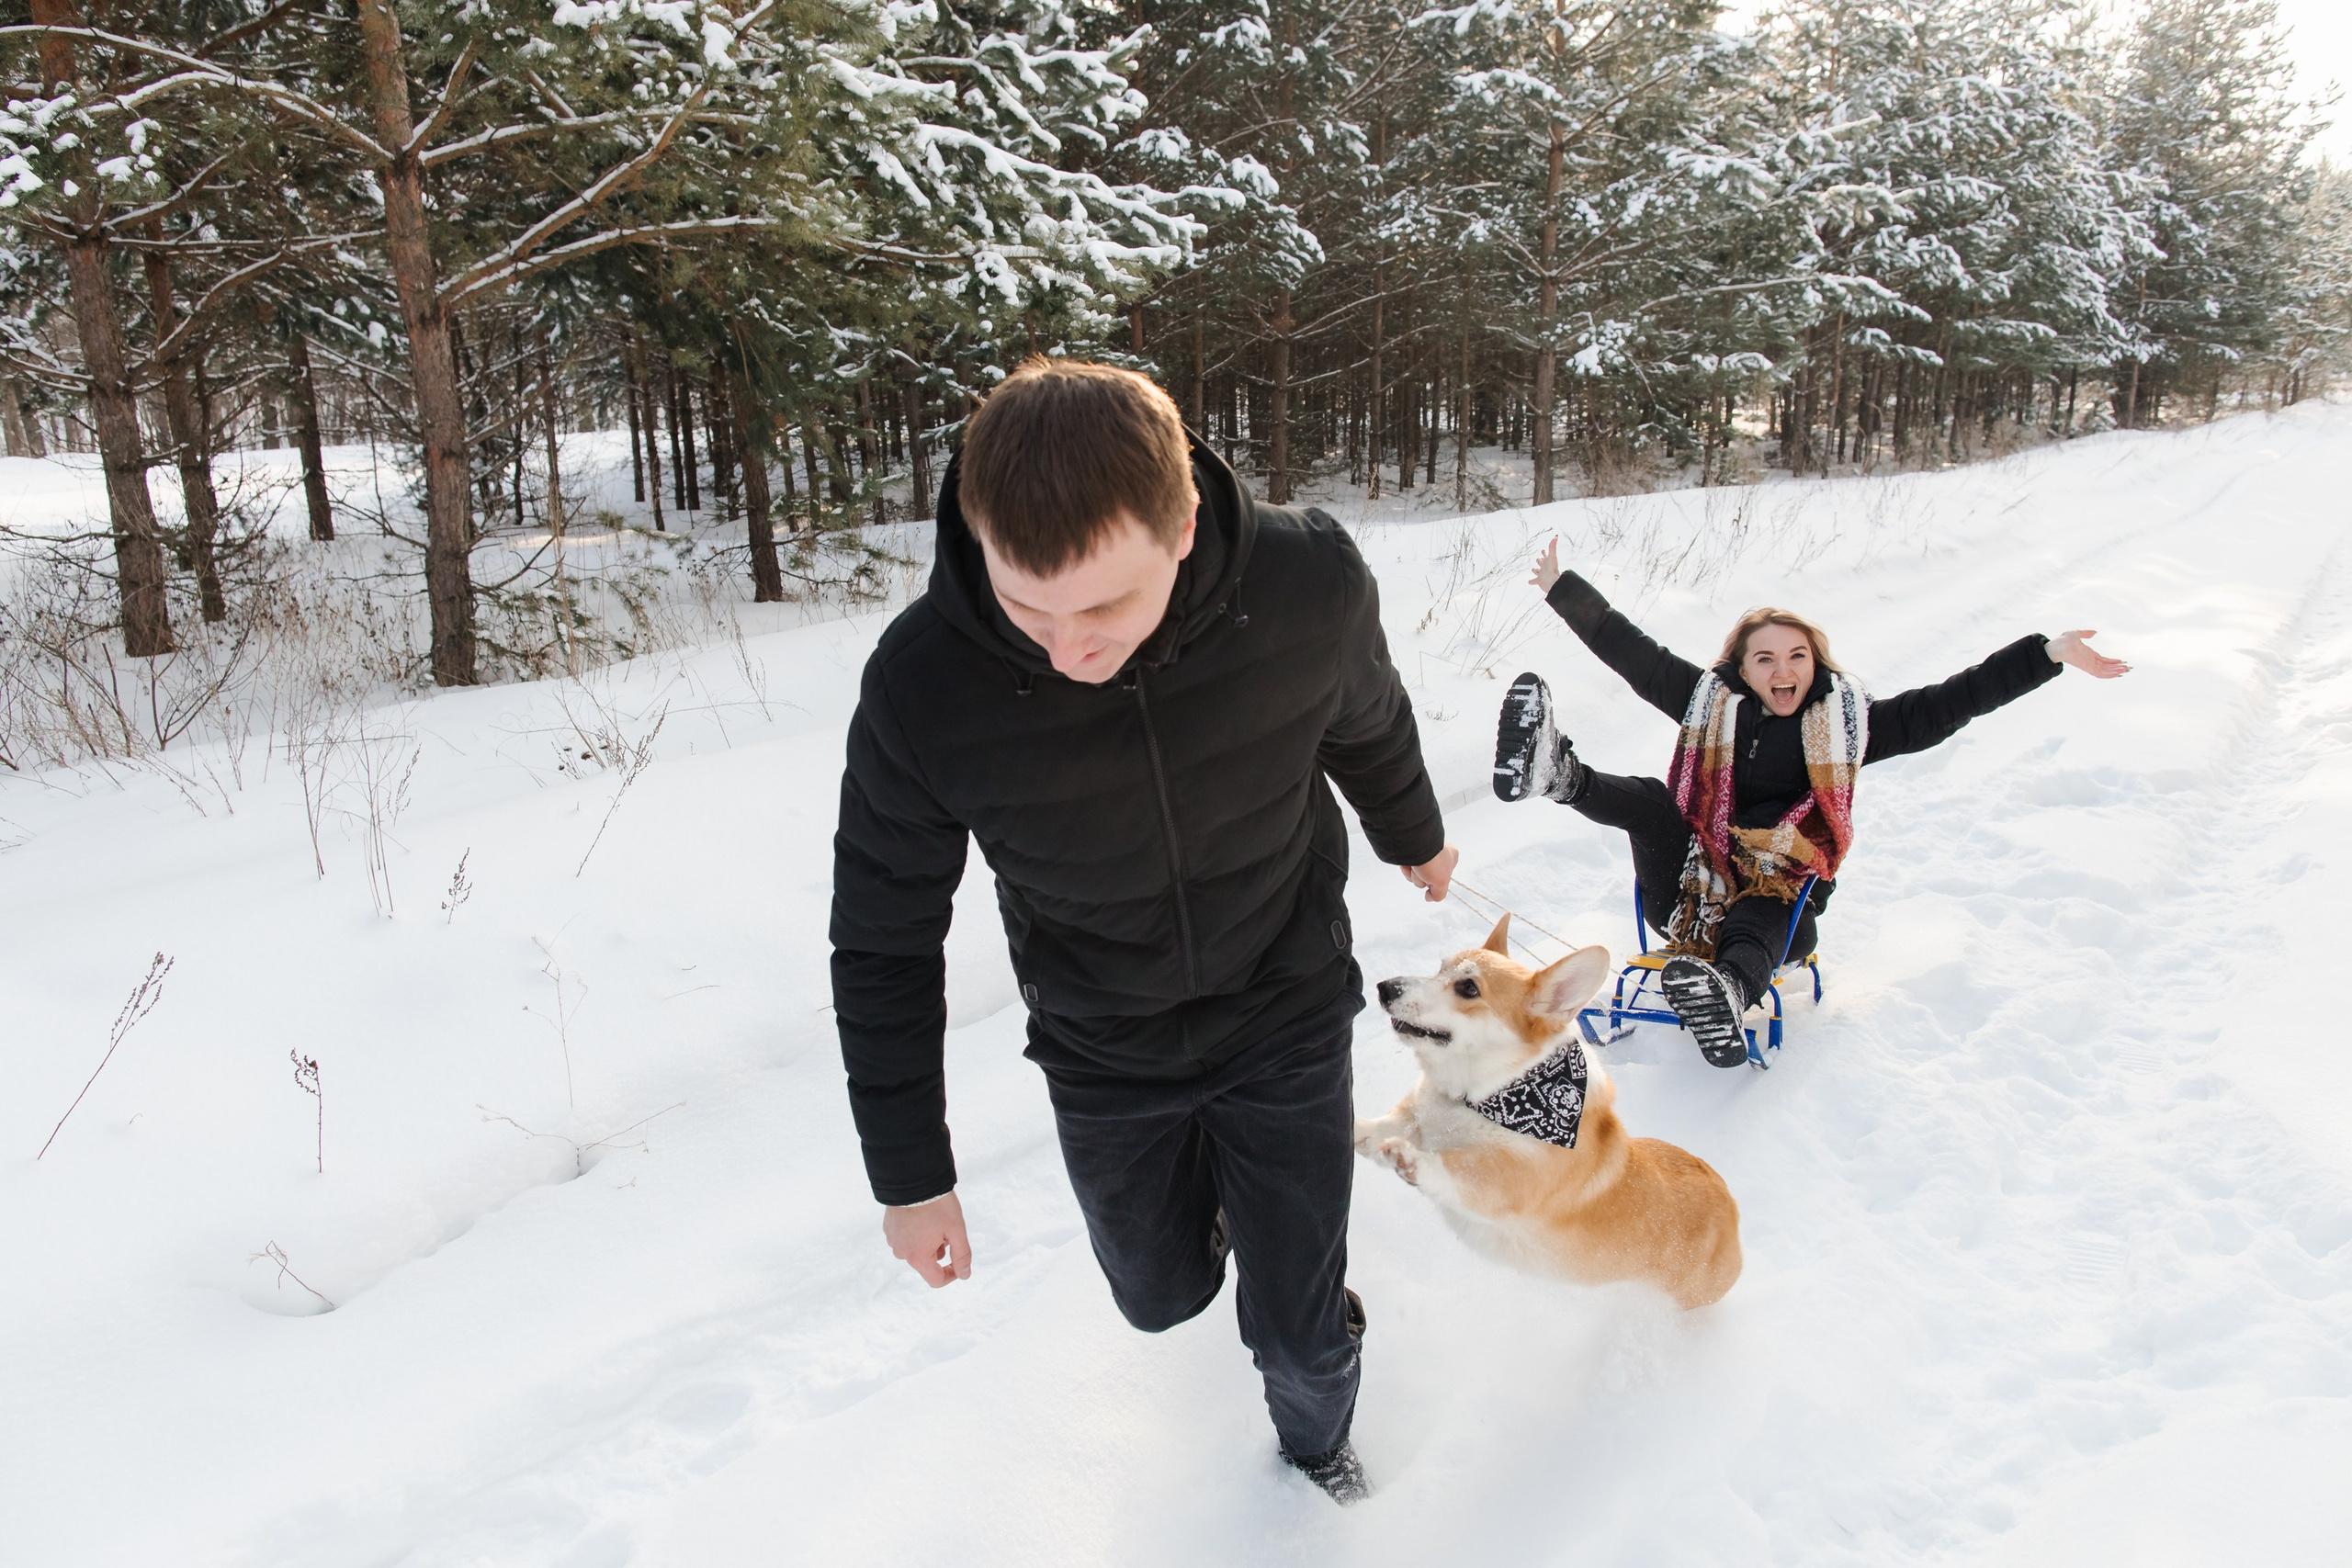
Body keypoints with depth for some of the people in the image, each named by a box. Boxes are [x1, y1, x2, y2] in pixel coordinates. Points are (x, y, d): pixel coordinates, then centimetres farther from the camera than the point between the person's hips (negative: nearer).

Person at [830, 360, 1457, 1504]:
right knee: (1164, 1296, 21)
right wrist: (909, 1172, -7)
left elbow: (1368, 722, -2)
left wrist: (1415, 840, 18)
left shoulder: (1311, 583, -27)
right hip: (1104, 1055, 1)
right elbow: (883, 945, -13)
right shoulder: (921, 684, -29)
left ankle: (1315, 1446, 46)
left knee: (1297, 1329, 9)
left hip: (1287, 1015, 0)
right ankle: (1214, 1199, 58)